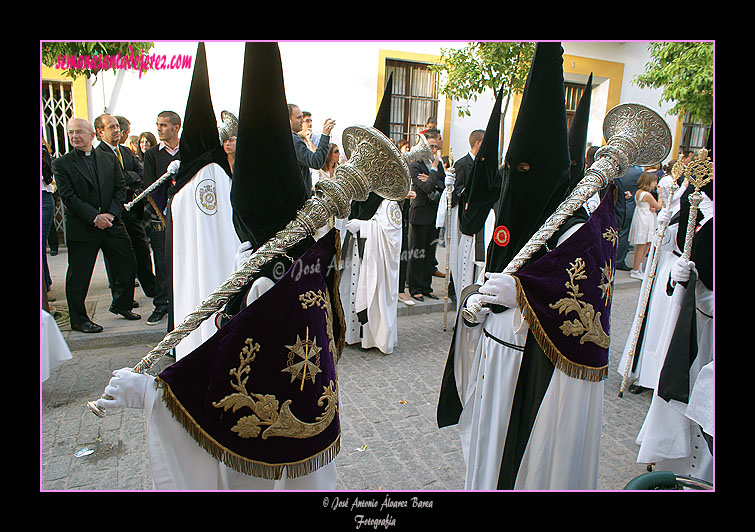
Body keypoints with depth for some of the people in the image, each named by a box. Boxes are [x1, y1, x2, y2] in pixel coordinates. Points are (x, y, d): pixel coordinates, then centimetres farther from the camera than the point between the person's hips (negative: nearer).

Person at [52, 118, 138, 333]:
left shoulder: (110, 159, 9)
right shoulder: (61, 164, -1)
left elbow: (120, 188, 5)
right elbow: (68, 197, -9)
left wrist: (111, 213, -10)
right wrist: (94, 217, -17)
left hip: (112, 224, 3)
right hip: (81, 229, -3)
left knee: (128, 266, 9)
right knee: (78, 276, 4)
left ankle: (122, 304, 32)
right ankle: (78, 319, 21)